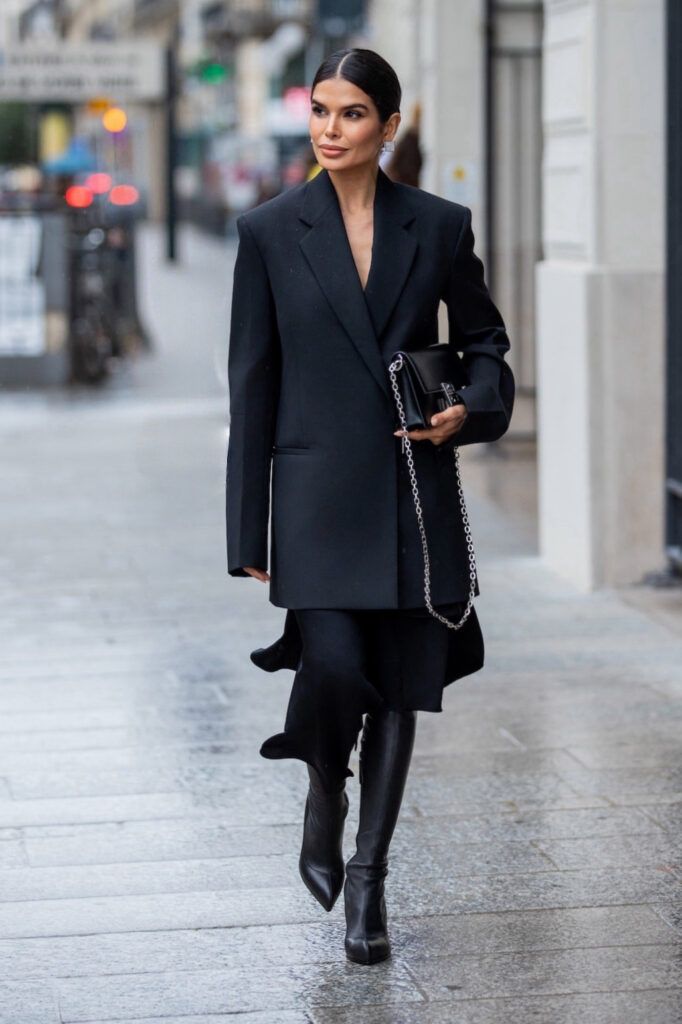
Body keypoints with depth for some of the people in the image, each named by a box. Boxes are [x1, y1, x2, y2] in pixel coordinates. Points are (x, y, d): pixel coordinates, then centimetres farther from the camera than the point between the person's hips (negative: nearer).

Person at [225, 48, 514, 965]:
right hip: (317, 487, -2)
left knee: (402, 683, 4)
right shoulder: (270, 231, 1)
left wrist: (469, 409, -7)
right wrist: (248, 531, 0)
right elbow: (252, 383, 1)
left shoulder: (440, 226, 4)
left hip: (415, 488, 2)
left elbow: (485, 340, 16)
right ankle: (324, 804, 19)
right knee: (335, 666, -15)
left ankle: (368, 876, 17)